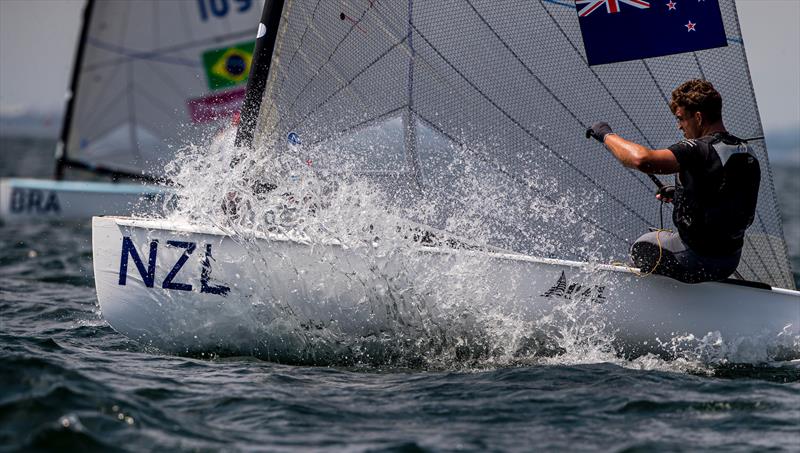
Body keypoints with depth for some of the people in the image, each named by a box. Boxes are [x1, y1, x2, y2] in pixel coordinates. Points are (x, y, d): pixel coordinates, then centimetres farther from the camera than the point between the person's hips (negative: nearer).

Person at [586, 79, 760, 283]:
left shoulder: (699, 150, -23)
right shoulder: (747, 154, 3)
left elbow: (642, 160, -34)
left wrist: (606, 135, -17)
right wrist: (681, 193, 20)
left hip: (696, 262, -7)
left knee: (642, 246, 21)